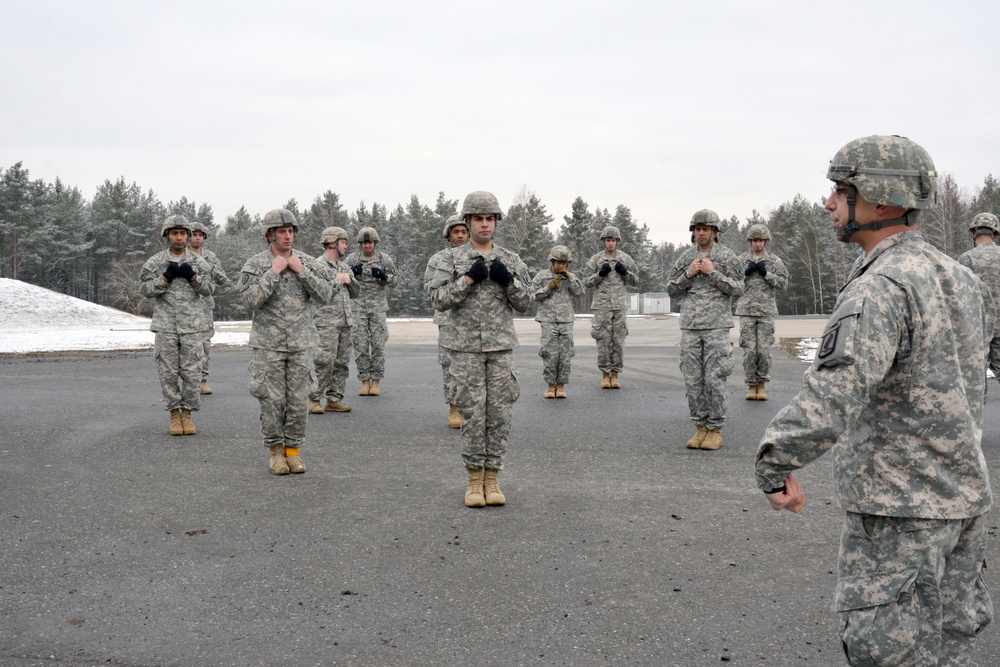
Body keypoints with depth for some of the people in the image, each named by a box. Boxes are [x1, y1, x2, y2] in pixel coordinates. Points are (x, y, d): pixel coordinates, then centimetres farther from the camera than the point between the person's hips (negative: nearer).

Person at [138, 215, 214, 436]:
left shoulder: (198, 262, 7)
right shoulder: (155, 262, 4)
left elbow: (209, 289, 5)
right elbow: (145, 289, -1)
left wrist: (193, 276, -11)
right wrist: (166, 277, -13)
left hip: (192, 324, 1)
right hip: (165, 325, 0)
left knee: (191, 371, 0)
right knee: (168, 371, 2)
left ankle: (187, 413, 10)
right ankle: (174, 414, 11)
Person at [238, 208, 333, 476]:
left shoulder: (306, 262, 8)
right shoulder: (255, 264, 0)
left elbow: (325, 294, -1)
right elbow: (251, 299, -13)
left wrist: (301, 271, -9)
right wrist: (273, 272, -14)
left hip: (301, 343, 2)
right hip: (268, 344, -2)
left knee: (298, 400, 3)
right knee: (272, 400, 0)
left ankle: (293, 449, 15)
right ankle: (275, 451, 13)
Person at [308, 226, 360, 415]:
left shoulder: (344, 266, 17)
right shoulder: (317, 265, -7)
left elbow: (355, 292, 18)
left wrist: (350, 280, -1)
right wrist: (337, 280, -9)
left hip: (345, 322, 8)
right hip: (326, 323, -8)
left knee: (341, 363, 7)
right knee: (324, 362, -11)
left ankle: (334, 399, 12)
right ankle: (313, 399, -3)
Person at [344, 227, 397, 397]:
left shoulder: (384, 259, 2)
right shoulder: (352, 259, 3)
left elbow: (394, 281, 7)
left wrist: (383, 275, -14)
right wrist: (352, 273, -14)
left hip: (378, 306, 0)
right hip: (358, 306, 0)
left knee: (378, 344, -2)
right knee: (360, 345, -1)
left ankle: (376, 381, 6)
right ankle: (365, 381, 6)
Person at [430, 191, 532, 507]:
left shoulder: (510, 260, 9)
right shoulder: (452, 259, 3)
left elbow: (525, 303, 7)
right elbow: (439, 300, -5)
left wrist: (508, 280, -10)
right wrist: (469, 278, -15)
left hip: (502, 347, 2)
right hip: (466, 348, -2)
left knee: (500, 415, 2)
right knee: (472, 415, -1)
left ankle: (492, 479, 12)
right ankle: (475, 480, 10)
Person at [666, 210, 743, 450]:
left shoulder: (727, 257, 1)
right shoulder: (685, 257, 11)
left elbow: (737, 290, -5)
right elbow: (672, 290, 10)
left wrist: (713, 273, -13)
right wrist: (688, 274, -6)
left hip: (717, 326, -3)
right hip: (690, 327, 4)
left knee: (715, 379, -5)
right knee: (693, 380, 3)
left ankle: (715, 430, 4)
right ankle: (701, 428, 13)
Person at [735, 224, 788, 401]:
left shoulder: (774, 261, 6)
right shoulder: (741, 260, 8)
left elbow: (784, 282, 0)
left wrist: (766, 273, -11)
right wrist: (746, 272, -9)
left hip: (767, 311, 0)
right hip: (746, 310, 0)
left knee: (764, 350, -2)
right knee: (749, 350, -2)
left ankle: (762, 384, 11)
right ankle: (751, 385, 8)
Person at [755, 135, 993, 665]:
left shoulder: (881, 287, -22)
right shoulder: (957, 276, 9)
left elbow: (832, 396, -32)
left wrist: (773, 464, -21)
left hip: (899, 506, -10)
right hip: (963, 495, 10)